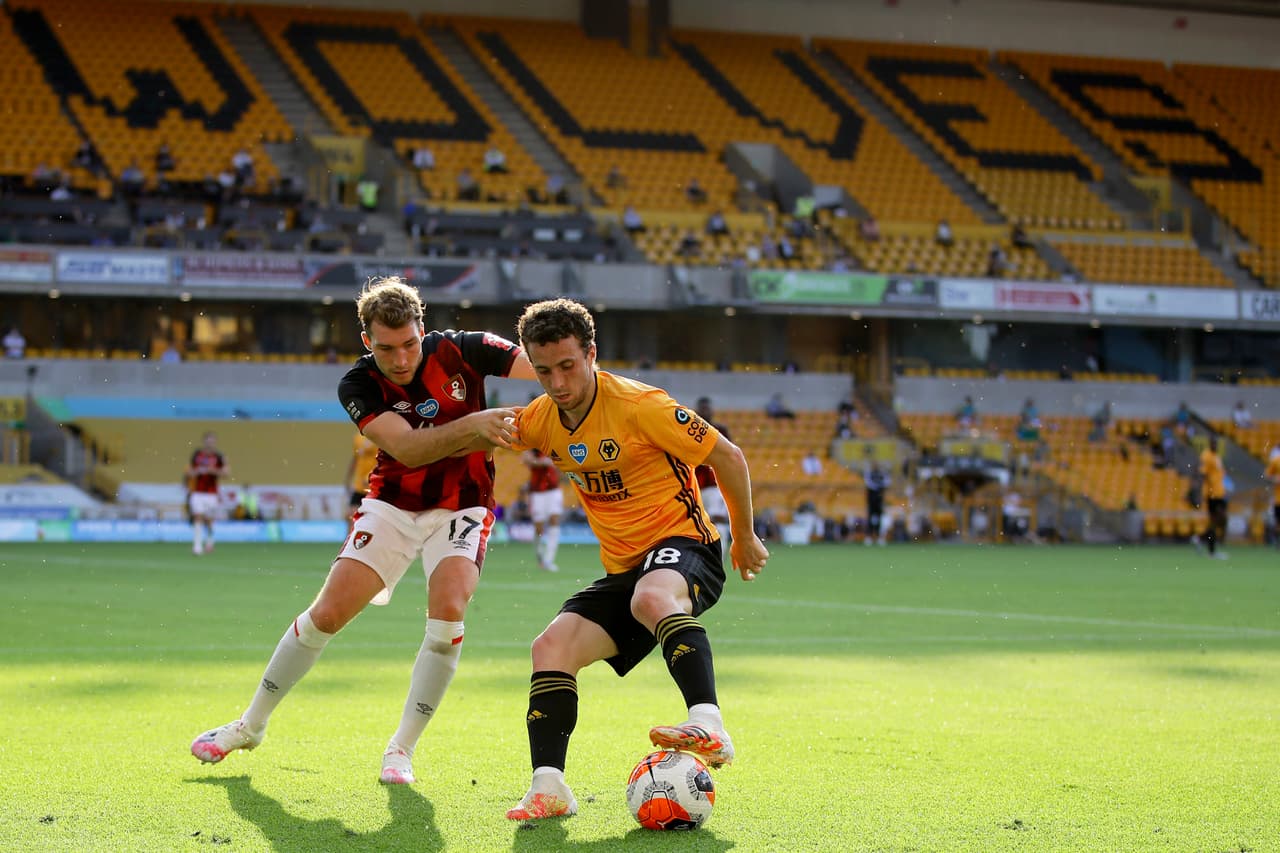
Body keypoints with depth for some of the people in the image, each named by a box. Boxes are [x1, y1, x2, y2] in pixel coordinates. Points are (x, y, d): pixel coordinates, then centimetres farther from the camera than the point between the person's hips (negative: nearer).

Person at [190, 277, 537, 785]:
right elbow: (408, 448, -31)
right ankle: (251, 725, 16)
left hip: (460, 507, -1)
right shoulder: (357, 385, -17)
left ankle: (401, 750, -9)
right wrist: (471, 425, -46)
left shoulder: (460, 351, -19)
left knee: (447, 614, -24)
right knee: (327, 613, -5)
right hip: (392, 504, 1)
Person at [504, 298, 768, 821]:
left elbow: (727, 456, -7)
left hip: (684, 545, -7)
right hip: (621, 571, 7)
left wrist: (744, 537, 3)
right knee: (551, 647, -12)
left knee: (652, 596, -40)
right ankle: (549, 788, -14)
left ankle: (709, 726, -54)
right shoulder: (542, 420, 4)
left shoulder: (638, 405, -16)